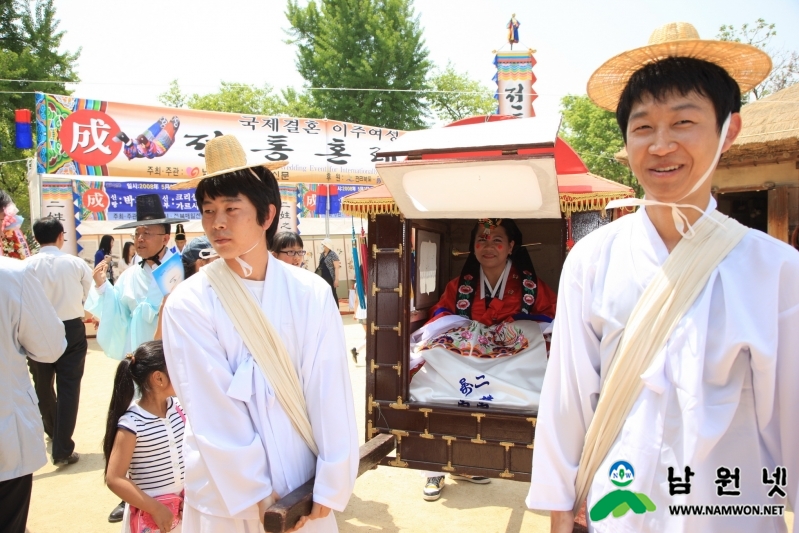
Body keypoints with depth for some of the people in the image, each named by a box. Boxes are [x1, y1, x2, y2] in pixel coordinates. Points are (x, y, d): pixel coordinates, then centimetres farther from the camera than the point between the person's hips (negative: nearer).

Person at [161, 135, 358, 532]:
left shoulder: (311, 293, -7)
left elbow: (329, 391, -8)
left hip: (303, 488, 2)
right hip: (227, 497, -1)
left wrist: (330, 488, -10)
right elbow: (213, 412, -12)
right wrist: (256, 493, -11)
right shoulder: (188, 305, -10)